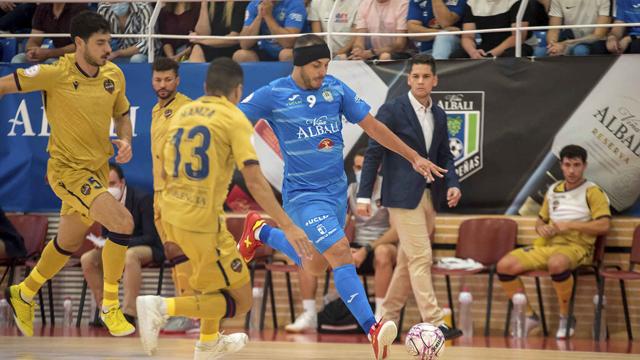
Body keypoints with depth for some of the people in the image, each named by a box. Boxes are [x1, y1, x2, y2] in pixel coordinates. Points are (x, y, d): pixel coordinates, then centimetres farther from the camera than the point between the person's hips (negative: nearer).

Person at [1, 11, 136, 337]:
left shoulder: (114, 75, -3)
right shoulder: (55, 74, -20)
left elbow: (122, 114, 13)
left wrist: (125, 141, -6)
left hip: (97, 169, 7)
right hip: (67, 169, -7)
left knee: (69, 243, 22)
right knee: (122, 222, -24)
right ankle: (110, 307, -8)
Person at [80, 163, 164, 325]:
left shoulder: (142, 199, -17)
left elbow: (151, 237, -20)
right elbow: (107, 233, 9)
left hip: (149, 249, -6)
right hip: (120, 248, 6)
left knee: (130, 255, -40)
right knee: (87, 259, -16)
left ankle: (129, 314, -41)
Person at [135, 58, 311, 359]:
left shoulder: (183, 112, 12)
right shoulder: (234, 118, -7)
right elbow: (254, 180, -16)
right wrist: (287, 226, -15)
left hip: (170, 213, 8)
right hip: (202, 221, -8)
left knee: (218, 274, 34)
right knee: (241, 301, 2)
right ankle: (163, 307, -15)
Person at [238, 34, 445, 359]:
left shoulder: (336, 88, 1)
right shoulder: (273, 95, -11)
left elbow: (372, 125, 8)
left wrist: (414, 157, 8)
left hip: (337, 189, 6)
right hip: (303, 194, -6)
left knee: (315, 266, 17)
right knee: (340, 252, -22)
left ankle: (260, 231, 40)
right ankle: (372, 329, -28)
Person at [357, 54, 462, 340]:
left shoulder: (439, 115, 12)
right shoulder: (392, 111, -7)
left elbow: (444, 157, 17)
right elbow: (373, 154, -7)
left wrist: (452, 185, -2)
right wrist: (364, 195, -11)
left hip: (429, 196, 7)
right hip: (403, 196, -7)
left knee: (408, 260, 10)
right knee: (421, 259, -11)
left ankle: (386, 318, 20)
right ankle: (434, 323, -13)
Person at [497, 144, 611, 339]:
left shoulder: (592, 192, 2)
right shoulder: (553, 190, 20)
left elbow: (603, 225, -9)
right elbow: (540, 220, 31)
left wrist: (569, 225, -12)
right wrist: (541, 228, 5)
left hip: (576, 247, -6)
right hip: (547, 245, 6)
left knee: (557, 263, -43)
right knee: (505, 265, -14)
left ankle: (565, 317, -23)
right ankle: (529, 315, -1)